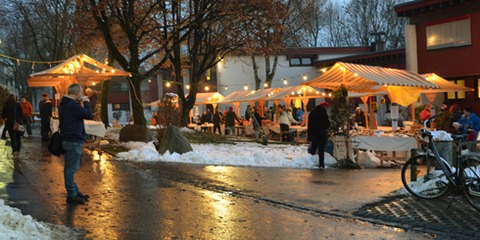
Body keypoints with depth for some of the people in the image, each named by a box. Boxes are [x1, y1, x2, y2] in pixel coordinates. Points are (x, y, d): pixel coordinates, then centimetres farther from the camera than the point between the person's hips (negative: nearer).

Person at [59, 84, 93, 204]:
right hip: (73, 140, -11)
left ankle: (75, 191, 26)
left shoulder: (64, 104, 14)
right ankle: (71, 195, 0)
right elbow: (88, 114, -17)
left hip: (67, 139, 11)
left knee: (70, 167, 15)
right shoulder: (72, 105, -20)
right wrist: (86, 103, -6)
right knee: (71, 168, -6)